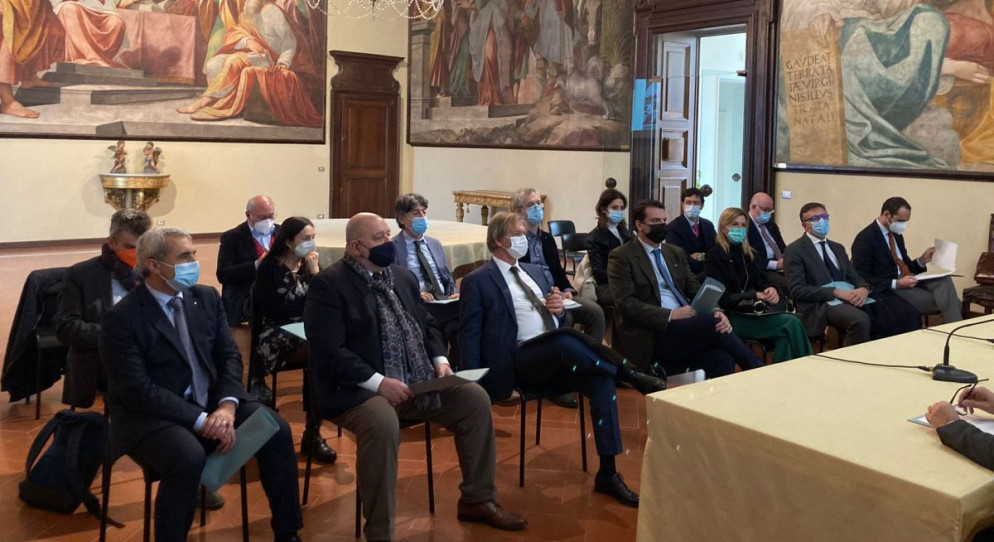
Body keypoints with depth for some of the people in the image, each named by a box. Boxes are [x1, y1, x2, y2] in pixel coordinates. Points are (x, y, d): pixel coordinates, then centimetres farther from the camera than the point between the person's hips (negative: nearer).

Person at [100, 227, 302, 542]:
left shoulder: (207, 297, 5)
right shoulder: (121, 318, -13)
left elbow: (229, 356, 2)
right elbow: (138, 390, -19)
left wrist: (226, 406, -17)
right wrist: (201, 421, -25)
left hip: (210, 402, 6)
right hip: (150, 414, -5)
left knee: (276, 430, -14)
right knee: (189, 457, -35)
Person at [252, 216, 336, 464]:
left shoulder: (309, 265, 14)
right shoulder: (269, 268, -2)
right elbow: (274, 310, -12)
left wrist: (314, 272, -6)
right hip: (277, 335, -4)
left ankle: (312, 432, -22)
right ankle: (313, 432, -21)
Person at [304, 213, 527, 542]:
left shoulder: (403, 277, 14)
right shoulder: (328, 285, -10)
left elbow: (426, 326, 21)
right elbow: (328, 352, -18)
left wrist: (440, 360, 1)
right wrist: (378, 382, -25)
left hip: (417, 382, 7)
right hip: (357, 389, -7)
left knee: (475, 398, -6)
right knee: (382, 423, -37)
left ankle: (477, 501, 9)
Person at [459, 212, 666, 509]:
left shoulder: (535, 271, 23)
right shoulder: (477, 281, 4)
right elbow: (469, 335, 0)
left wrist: (559, 309, 1)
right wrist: (476, 386, -10)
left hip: (558, 359, 6)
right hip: (517, 362, -6)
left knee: (602, 382, -21)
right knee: (564, 339, -36)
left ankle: (608, 473, -15)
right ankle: (631, 375, -17)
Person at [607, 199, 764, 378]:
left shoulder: (676, 253, 20)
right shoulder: (621, 257, -1)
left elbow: (695, 289, 13)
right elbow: (626, 303, -11)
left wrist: (716, 311, -9)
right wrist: (670, 315, -17)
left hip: (686, 328, 6)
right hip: (651, 338, -6)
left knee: (722, 359, -25)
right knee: (712, 323, -25)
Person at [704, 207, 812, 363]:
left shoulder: (750, 255, 20)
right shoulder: (714, 257, -1)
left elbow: (762, 281, 13)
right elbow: (721, 296, -9)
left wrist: (771, 289, -12)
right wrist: (755, 295, -18)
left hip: (754, 311, 6)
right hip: (732, 316, -6)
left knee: (792, 323, -26)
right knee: (791, 323, -25)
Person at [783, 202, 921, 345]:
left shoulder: (837, 248, 23)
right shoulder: (795, 251, 0)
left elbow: (854, 277, 17)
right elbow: (797, 290, -10)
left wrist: (863, 289, -8)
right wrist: (836, 292, -18)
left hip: (848, 298, 7)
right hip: (820, 304, -6)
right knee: (860, 320, -35)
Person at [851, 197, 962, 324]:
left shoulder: (896, 234, 14)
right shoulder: (865, 239, -13)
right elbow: (862, 280, -17)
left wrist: (922, 260, 1)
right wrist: (897, 284, -25)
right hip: (888, 290, -7)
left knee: (943, 280, -22)